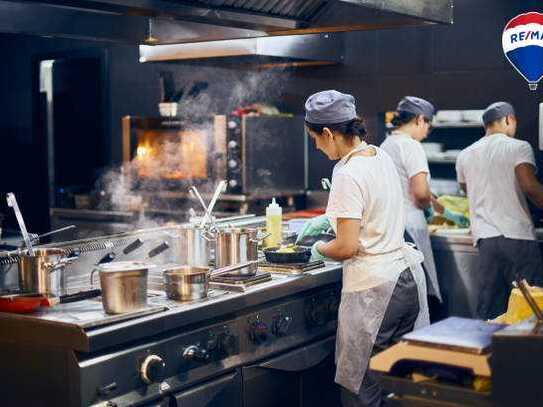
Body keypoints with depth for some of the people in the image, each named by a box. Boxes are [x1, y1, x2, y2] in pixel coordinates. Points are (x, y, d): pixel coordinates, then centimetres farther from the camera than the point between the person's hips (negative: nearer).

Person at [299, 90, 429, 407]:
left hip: (374, 288, -9)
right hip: (408, 276, 9)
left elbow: (346, 248, -20)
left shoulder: (348, 175, -19)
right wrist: (329, 218, 25)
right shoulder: (381, 156, 7)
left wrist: (319, 249, 0)